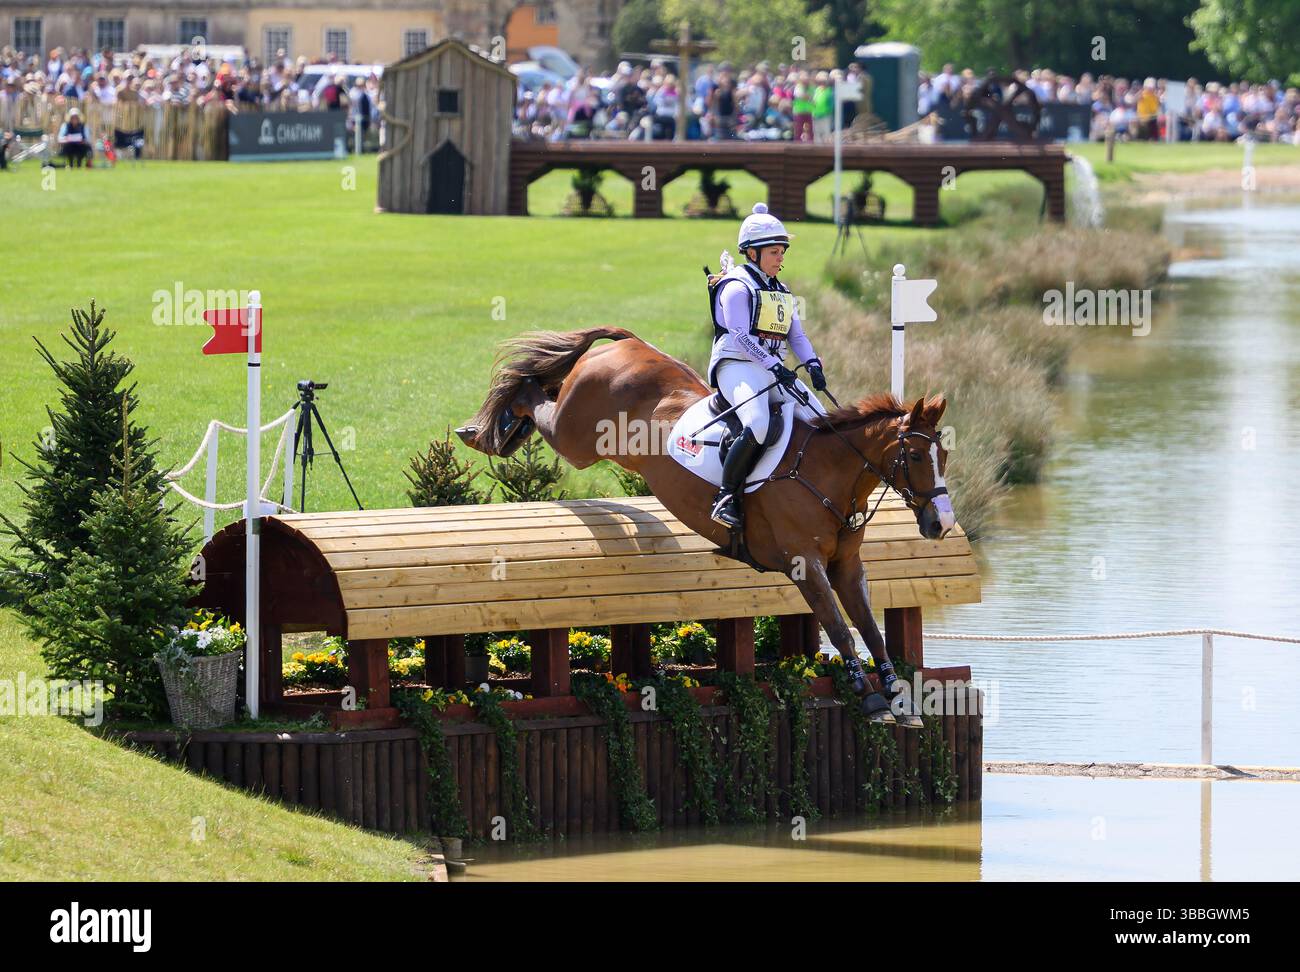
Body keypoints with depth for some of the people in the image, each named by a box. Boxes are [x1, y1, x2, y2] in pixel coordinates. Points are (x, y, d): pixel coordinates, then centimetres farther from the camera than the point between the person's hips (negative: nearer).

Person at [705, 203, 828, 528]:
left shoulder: (781, 293, 21)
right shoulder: (737, 288, -5)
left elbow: (797, 335, 15)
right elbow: (741, 336, -16)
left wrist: (812, 363, -6)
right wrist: (775, 367, -27)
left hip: (774, 371, 8)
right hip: (737, 366, -8)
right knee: (757, 426, -33)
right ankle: (726, 498, -25)